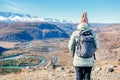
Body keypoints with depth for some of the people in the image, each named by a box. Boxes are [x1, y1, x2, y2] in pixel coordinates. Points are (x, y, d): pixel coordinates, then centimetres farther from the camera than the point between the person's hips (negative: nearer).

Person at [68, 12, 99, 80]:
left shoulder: (75, 33, -9)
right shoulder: (93, 33, -5)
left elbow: (71, 47, -2)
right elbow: (96, 46, 1)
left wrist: (73, 54, 18)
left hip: (78, 60, -1)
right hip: (89, 61, 1)